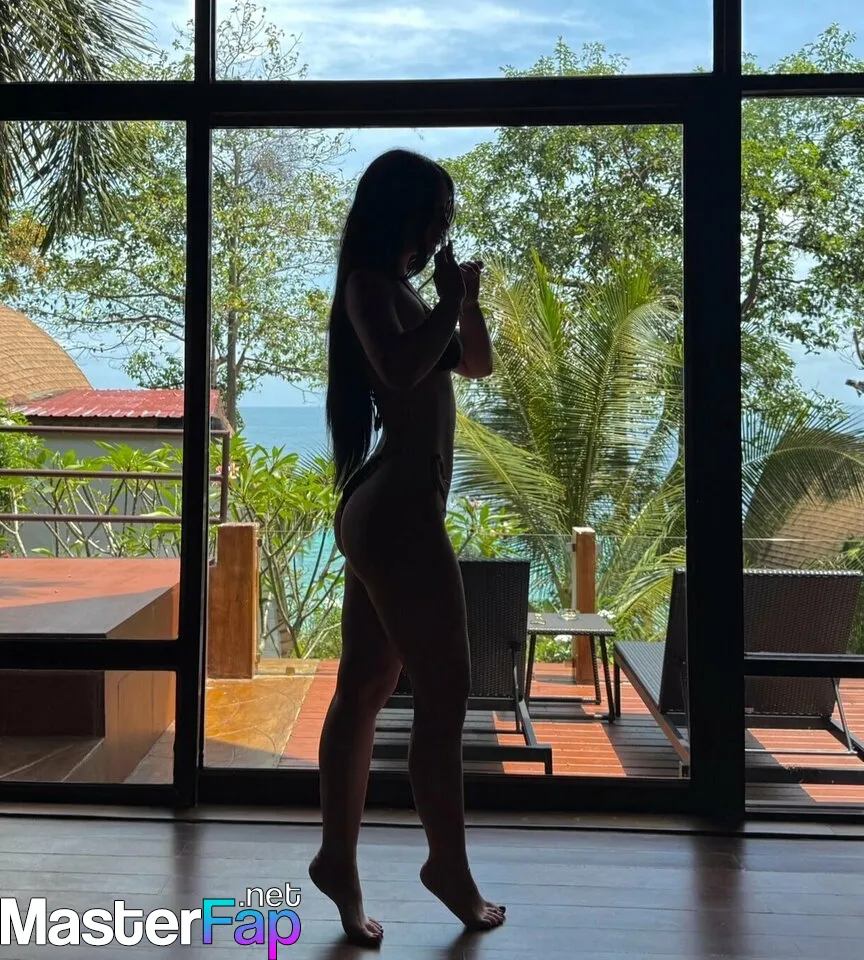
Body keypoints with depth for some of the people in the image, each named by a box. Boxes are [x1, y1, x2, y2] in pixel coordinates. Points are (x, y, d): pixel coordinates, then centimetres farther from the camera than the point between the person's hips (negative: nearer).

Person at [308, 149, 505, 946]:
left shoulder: (399, 288, 21)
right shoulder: (371, 282, -6)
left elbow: (477, 364, 25)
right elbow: (399, 366, -25)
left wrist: (467, 300, 9)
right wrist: (451, 300, -11)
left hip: (384, 508, 10)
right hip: (399, 508, -10)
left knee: (364, 690, 11)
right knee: (445, 691, -2)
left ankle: (338, 857, 19)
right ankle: (450, 865, 11)